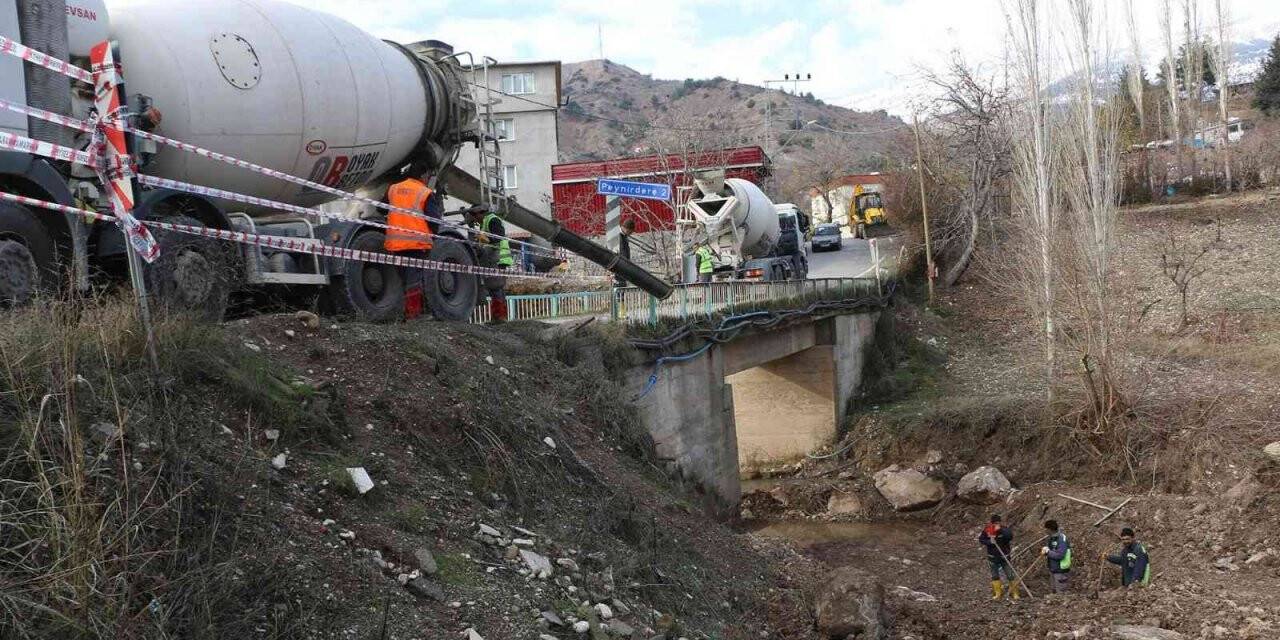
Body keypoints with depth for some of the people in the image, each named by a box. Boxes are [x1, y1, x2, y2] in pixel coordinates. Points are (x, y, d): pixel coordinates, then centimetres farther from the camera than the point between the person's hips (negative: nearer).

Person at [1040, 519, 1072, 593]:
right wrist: (1044, 549, -4)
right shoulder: (1051, 537, 6)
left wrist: (1047, 552, -19)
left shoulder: (1061, 539, -21)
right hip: (1052, 569, 9)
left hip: (1060, 571, -9)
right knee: (1054, 590, 18)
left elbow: (1060, 555, -27)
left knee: (1060, 592, -3)